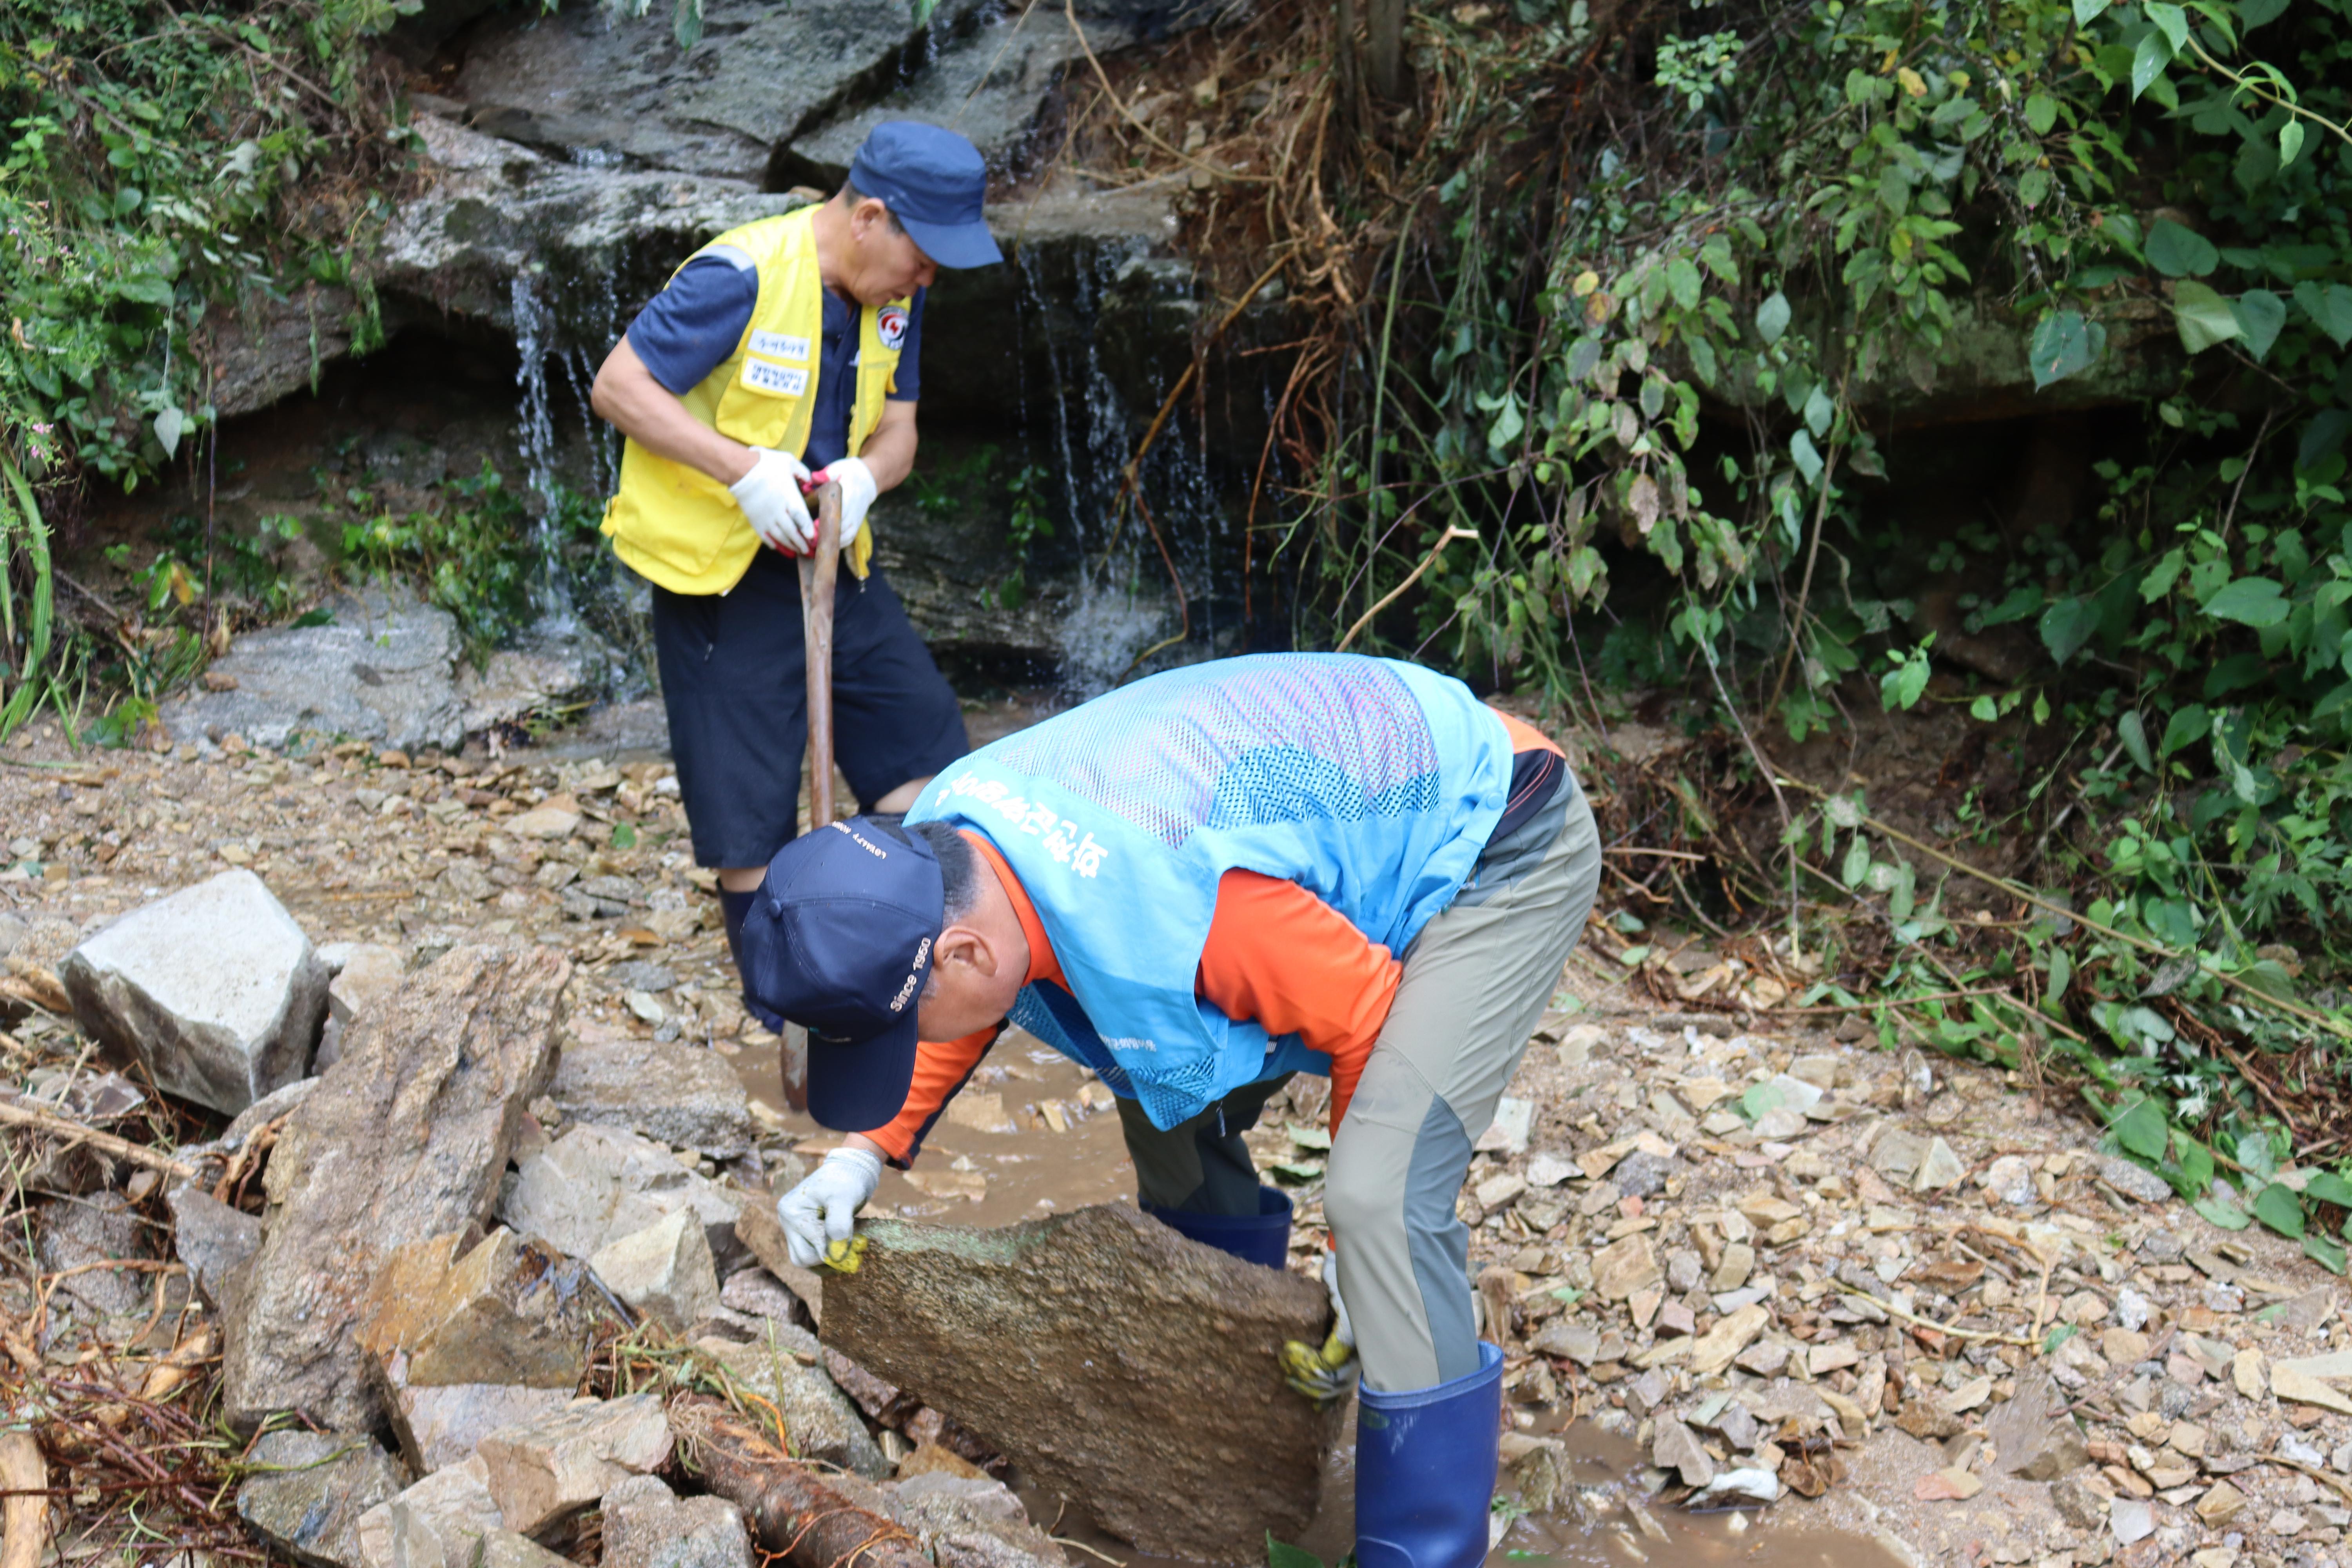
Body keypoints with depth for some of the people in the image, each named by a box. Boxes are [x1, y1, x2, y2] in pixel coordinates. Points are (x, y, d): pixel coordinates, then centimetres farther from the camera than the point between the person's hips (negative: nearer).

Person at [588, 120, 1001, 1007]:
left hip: (833, 558, 7)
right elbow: (619, 386, -19)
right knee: (748, 804, 0)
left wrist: (865, 477, -17)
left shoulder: (892, 299, 2)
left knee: (922, 739, 7)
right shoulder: (740, 278, -22)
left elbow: (896, 430, 7)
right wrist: (744, 469, -29)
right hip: (717, 569, -7)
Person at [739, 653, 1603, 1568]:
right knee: (1167, 1109, 11)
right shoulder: (939, 837, -14)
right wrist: (865, 1150, -4)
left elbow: (1368, 1021, -24)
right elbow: (958, 1020, 9)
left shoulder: (1159, 916, -40)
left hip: (1503, 847, -9)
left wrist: (1354, 1254, -12)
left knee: (1381, 1199, -22)